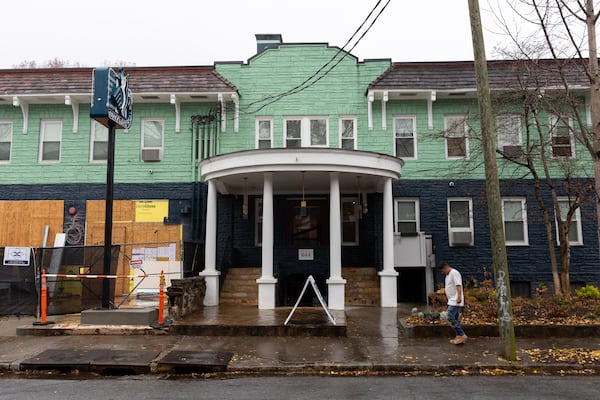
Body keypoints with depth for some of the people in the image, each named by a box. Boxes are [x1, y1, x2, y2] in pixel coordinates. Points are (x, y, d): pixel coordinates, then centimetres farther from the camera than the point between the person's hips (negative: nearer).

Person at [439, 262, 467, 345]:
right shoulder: (448, 275, 19)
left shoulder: (454, 273, -12)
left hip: (455, 301, -11)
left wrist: (459, 297, -29)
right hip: (452, 301, 11)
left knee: (451, 318, -15)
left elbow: (458, 285, -22)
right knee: (455, 319, 11)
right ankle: (459, 337, 16)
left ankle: (461, 335, -8)